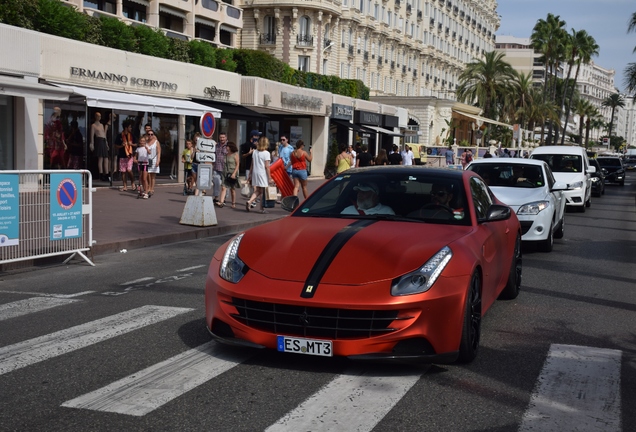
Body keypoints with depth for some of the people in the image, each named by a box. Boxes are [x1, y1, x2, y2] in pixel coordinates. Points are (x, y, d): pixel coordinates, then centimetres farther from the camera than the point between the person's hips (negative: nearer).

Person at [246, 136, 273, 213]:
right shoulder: (266, 153, -9)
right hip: (263, 174, -5)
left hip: (255, 172, 5)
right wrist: (269, 177, -7)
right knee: (262, 191, 4)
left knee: (257, 191, 11)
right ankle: (262, 208, 9)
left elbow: (252, 165, 11)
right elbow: (267, 166, -11)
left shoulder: (254, 152, 8)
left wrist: (250, 175, 18)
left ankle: (249, 201, -11)